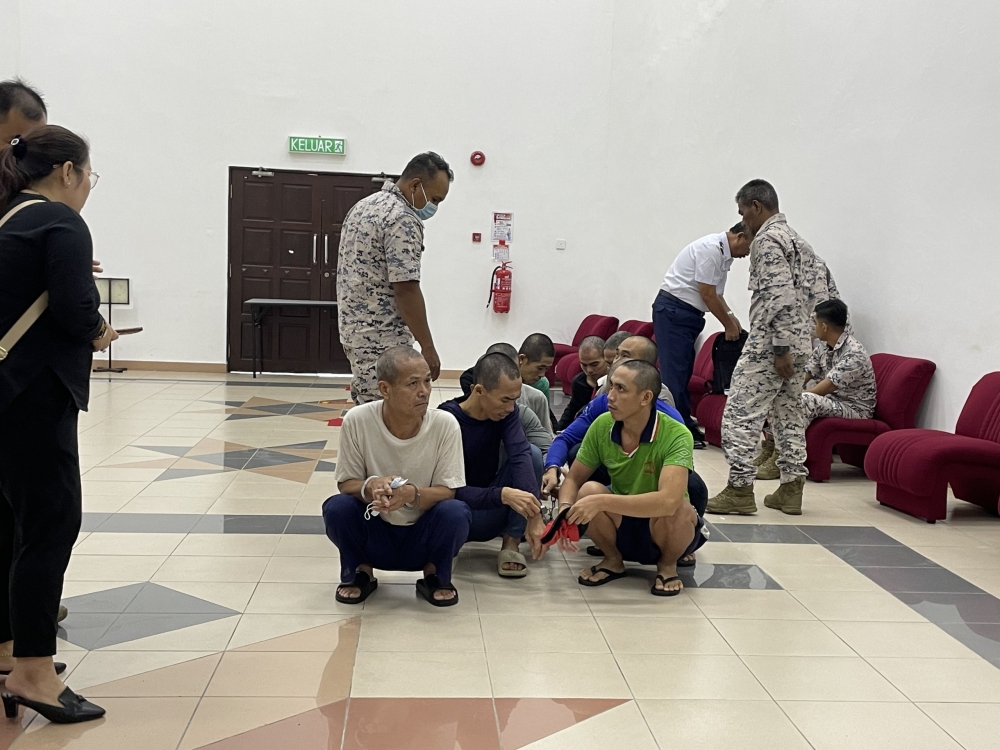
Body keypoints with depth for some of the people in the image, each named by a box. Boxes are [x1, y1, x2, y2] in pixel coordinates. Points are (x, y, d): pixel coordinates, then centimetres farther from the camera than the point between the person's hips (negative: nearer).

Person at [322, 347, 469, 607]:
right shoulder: (357, 420, -16)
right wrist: (370, 487, -32)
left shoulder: (445, 424, -17)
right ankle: (360, 573, 4)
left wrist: (412, 494, -35)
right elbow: (346, 483, -7)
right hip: (374, 532, 0)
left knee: (455, 512, -30)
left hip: (424, 536, 0)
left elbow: (447, 492, -13)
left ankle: (435, 576, 2)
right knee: (336, 507, -27)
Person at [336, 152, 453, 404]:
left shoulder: (363, 206, 14)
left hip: (354, 330, 10)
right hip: (383, 340, -10)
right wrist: (427, 347, -18)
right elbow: (405, 288, -22)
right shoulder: (403, 219, -17)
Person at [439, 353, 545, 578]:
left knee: (532, 453, -21)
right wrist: (502, 495, -44)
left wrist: (534, 513, -39)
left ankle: (511, 545, -14)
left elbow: (520, 456, -25)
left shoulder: (506, 411, -9)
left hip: (493, 508, 5)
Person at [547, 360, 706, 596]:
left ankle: (667, 565, -1)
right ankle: (613, 560, 2)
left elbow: (668, 501, -41)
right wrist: (565, 512, -28)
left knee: (676, 509, -35)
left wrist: (602, 502, -44)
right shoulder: (602, 425, -14)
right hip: (621, 524, 3)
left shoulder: (676, 436, -27)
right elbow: (573, 479, -5)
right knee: (588, 491, -26)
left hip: (663, 529, -3)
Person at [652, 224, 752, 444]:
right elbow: (707, 294, -17)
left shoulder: (724, 254, 11)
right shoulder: (711, 248, -18)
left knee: (684, 371, 11)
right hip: (673, 311, -10)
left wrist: (731, 315, 5)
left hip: (688, 314, 10)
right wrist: (729, 325, -7)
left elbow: (715, 293, 20)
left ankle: (685, 424, 16)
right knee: (674, 372, -10)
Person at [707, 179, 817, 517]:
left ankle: (740, 489, -3)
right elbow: (803, 295, 18)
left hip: (767, 345, -10)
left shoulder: (767, 240, -12)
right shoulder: (796, 239, 18)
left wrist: (780, 349, -21)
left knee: (740, 414, -5)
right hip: (798, 343, 10)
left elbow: (780, 297, -22)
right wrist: (791, 347, 18)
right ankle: (791, 489, 16)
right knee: (789, 415, 13)